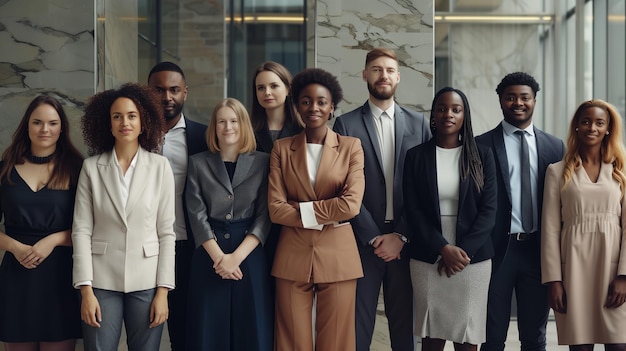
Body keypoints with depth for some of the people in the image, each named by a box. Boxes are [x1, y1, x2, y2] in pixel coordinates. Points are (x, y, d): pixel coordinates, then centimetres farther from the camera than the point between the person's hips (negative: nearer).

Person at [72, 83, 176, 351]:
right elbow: (81, 230, 0)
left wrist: (163, 291, -4)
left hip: (146, 281, 0)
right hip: (102, 281, 0)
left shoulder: (160, 166, 1)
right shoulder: (92, 167, 2)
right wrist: (86, 289, -7)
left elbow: (166, 232, 1)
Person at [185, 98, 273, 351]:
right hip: (209, 257, 0)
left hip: (249, 256, 0)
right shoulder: (198, 164, 4)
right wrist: (219, 257, -12)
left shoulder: (262, 162, 3)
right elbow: (197, 215, -2)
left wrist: (236, 257, -13)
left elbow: (264, 216, -3)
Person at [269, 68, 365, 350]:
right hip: (293, 257, 1)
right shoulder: (282, 149, 6)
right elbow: (275, 209, -4)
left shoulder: (351, 147, 2)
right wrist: (325, 217, -10)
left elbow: (351, 204, -11)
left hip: (337, 257, -1)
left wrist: (300, 208, -9)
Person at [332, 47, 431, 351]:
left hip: (405, 242, 2)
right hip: (363, 240, -1)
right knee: (358, 326, 2)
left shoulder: (418, 123, 7)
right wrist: (374, 237, -8)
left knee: (403, 325, 8)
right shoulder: (346, 124, 2)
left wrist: (400, 236, -5)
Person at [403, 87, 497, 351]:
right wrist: (444, 248, -12)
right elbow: (412, 211, -1)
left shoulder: (482, 155, 5)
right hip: (428, 259, 0)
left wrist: (464, 250, -12)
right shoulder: (416, 156, 4)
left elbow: (488, 210, -1)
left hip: (473, 257, 0)